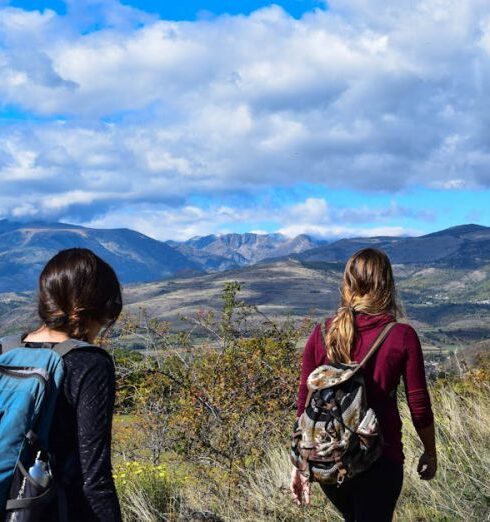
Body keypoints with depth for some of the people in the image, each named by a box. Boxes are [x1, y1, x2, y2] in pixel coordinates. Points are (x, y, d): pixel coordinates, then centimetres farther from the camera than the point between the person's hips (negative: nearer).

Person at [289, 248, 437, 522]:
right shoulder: (402, 337, -10)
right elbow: (419, 407, -4)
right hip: (379, 459, -3)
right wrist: (430, 453, 13)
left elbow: (305, 404, 1)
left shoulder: (322, 334, -3)